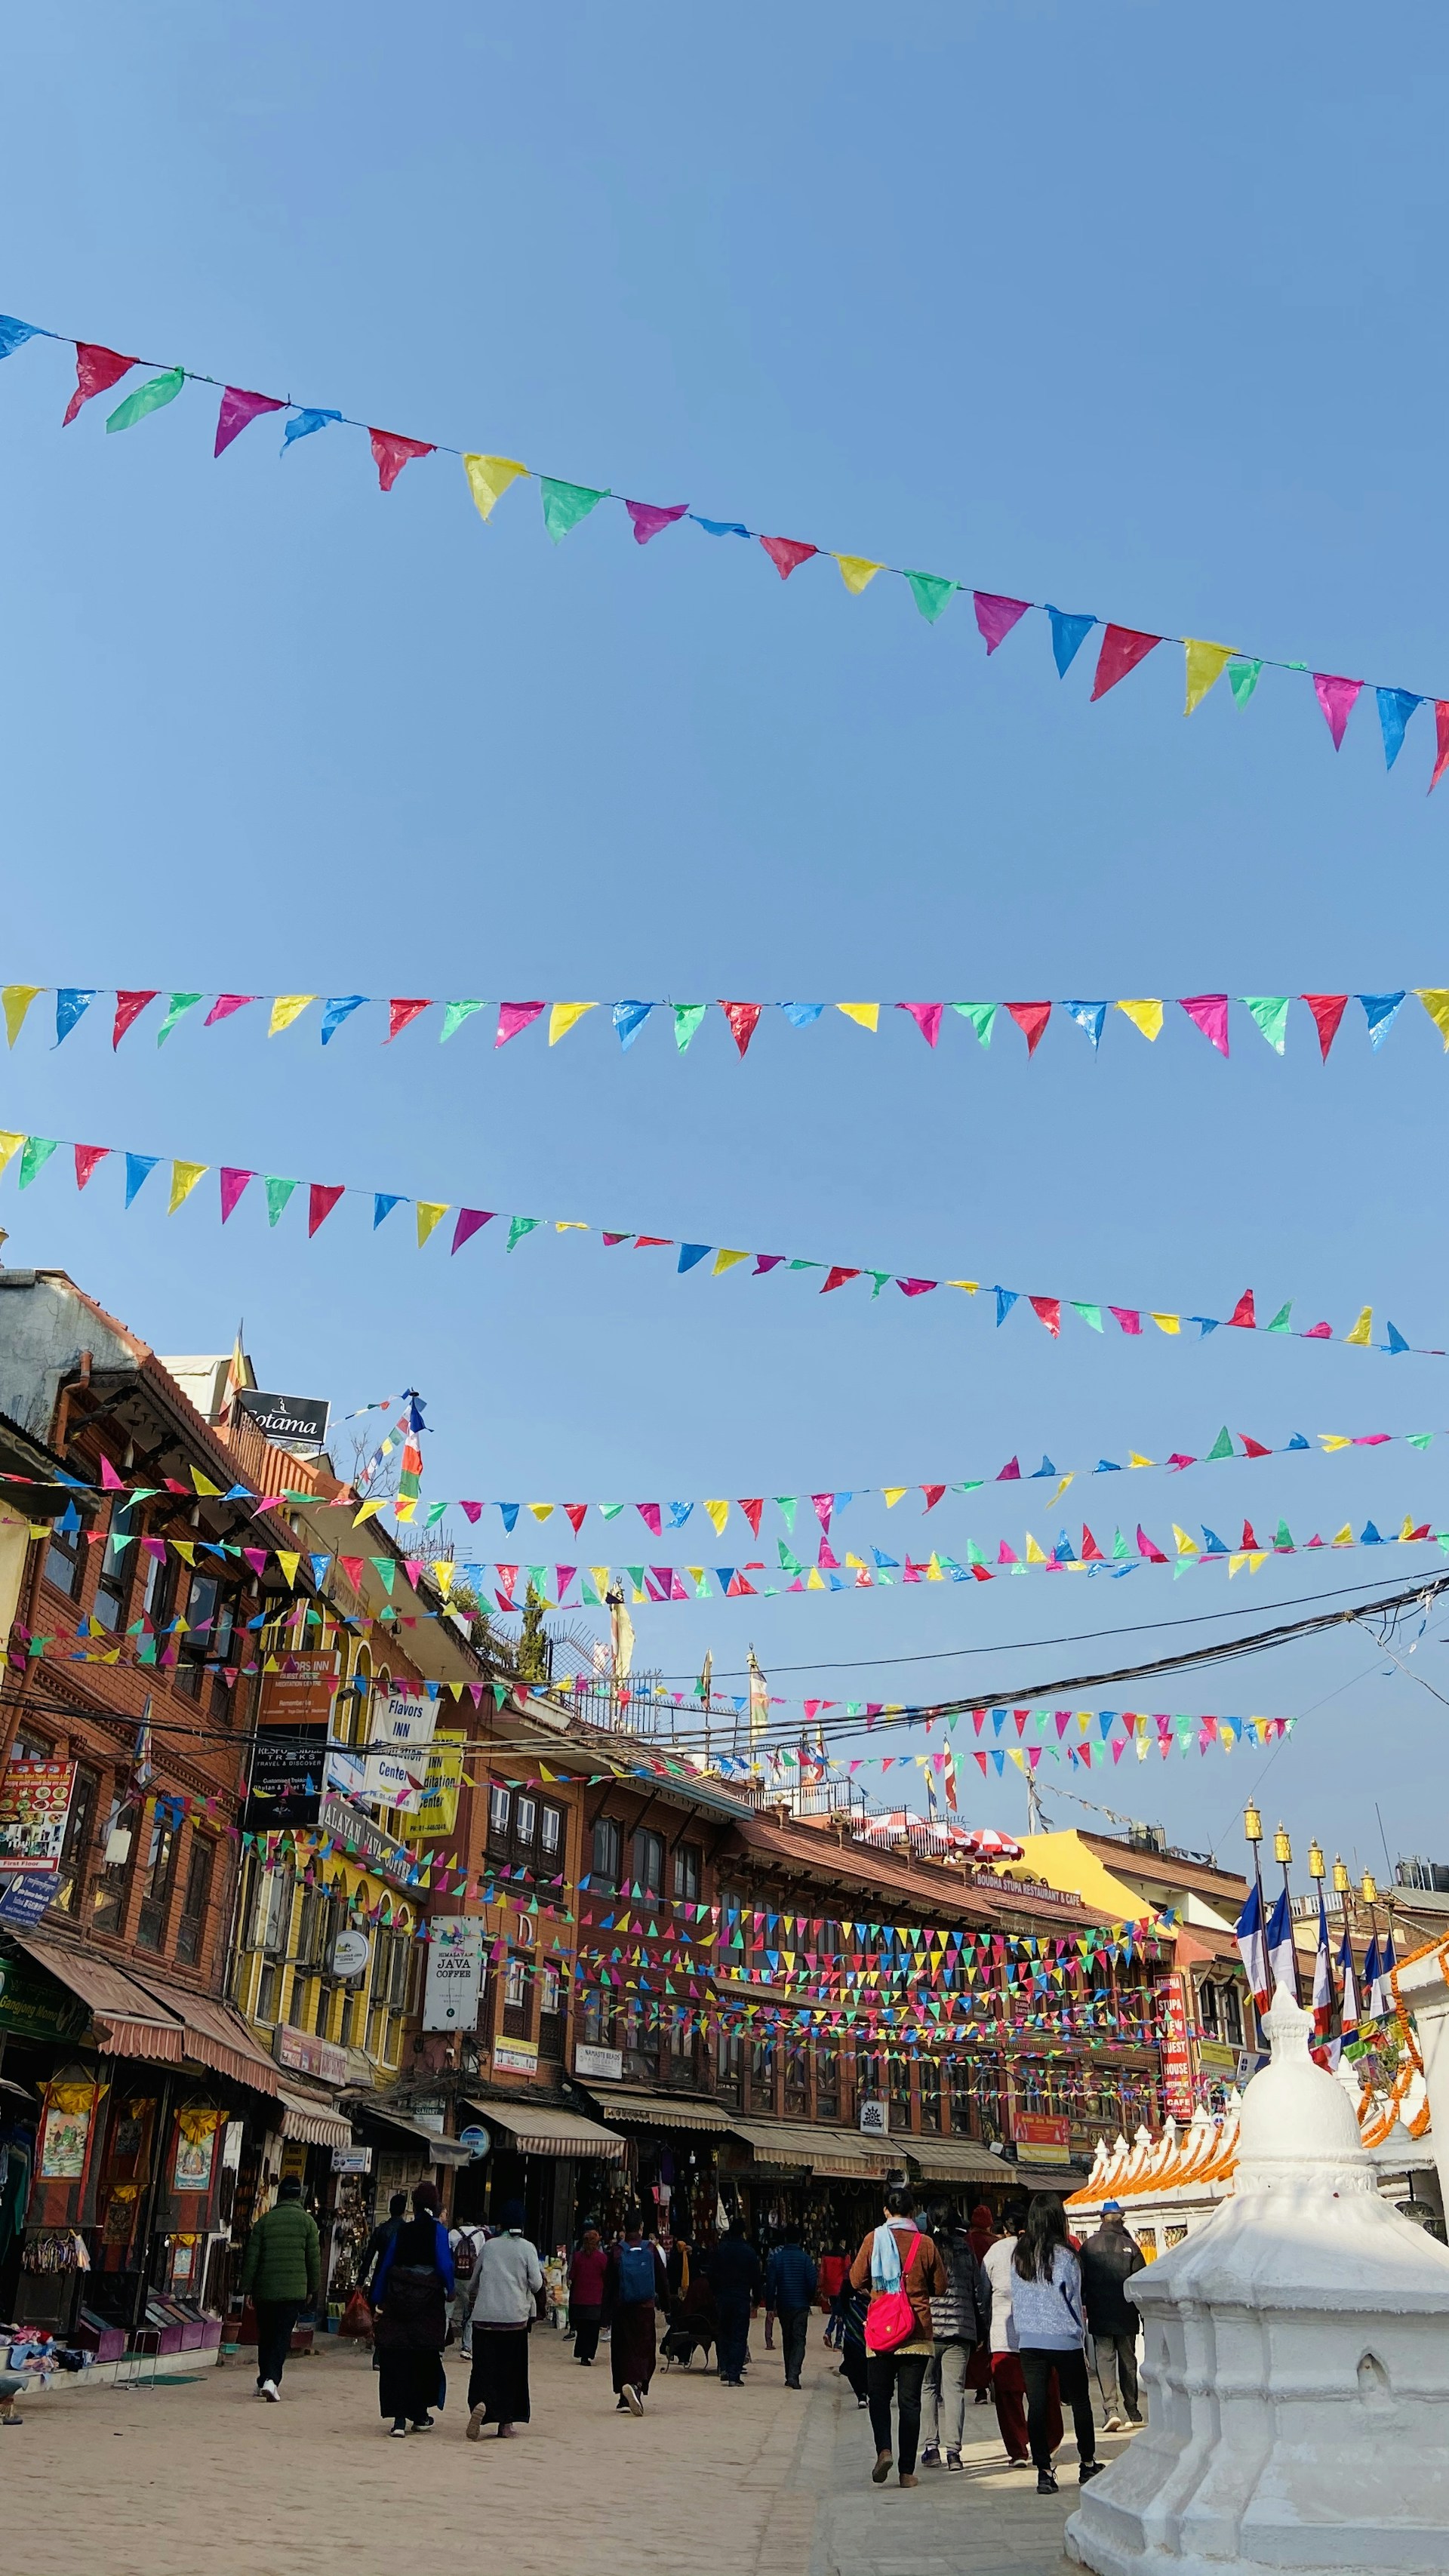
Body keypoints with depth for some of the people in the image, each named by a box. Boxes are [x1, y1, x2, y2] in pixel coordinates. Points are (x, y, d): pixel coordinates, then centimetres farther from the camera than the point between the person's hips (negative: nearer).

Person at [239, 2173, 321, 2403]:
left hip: (265, 2289, 2)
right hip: (294, 2290, -2)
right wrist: (313, 2289, 11)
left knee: (265, 2336, 17)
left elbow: (251, 2257, 2)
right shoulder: (307, 2221, 1)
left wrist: (246, 2288, 8)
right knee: (282, 2337, -1)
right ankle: (272, 2380, -17)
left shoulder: (264, 2221, 3)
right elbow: (314, 2259, 2)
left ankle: (263, 2381, 22)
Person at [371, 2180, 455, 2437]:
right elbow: (444, 2264, -13)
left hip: (396, 2299, 2)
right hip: (428, 2302, -2)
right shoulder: (437, 2230, -5)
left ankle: (399, 2419, -4)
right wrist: (450, 2290, 4)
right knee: (425, 2359, 13)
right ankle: (420, 2416, 20)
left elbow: (386, 2264, 7)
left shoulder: (403, 2230, 6)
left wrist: (378, 2301, 12)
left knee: (397, 2360, 4)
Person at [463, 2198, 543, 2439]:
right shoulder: (527, 2248, 0)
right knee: (511, 2369, 12)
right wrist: (540, 2271, 18)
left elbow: (474, 2281, 18)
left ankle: (480, 2403, -28)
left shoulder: (488, 2246, 7)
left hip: (484, 2317, 1)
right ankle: (506, 2423, 13)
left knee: (484, 2365, 0)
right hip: (515, 2317, -1)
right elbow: (536, 2284, -5)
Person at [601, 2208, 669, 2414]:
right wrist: (666, 2307, 14)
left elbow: (608, 2285, -1)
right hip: (646, 2308, 0)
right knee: (643, 2351, 3)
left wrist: (606, 2316, 4)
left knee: (623, 2352, 10)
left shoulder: (616, 2252, -3)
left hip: (621, 2310, 0)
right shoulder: (651, 2250, -2)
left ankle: (625, 2400, 10)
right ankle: (636, 2385, -23)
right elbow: (663, 2281, 3)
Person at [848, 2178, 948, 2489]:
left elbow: (857, 2280, 2)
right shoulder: (925, 2244, -3)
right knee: (910, 2400, 7)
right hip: (917, 2332, 1)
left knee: (879, 2395, 10)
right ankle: (907, 2470, 6)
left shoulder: (874, 2239, -4)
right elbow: (940, 2288, 5)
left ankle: (883, 2449, -12)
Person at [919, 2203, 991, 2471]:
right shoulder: (967, 2252, 4)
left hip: (927, 2328, -2)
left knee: (928, 2388, 9)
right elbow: (981, 2292, 9)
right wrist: (983, 2329, 18)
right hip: (960, 2329, 2)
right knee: (954, 2389, 5)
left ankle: (930, 2448, 6)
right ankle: (953, 2450, -1)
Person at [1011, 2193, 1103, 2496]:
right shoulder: (1064, 2257, -12)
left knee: (1037, 2406, 5)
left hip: (1029, 2342, 3)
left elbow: (1015, 2300, 8)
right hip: (1064, 2341, -3)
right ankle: (1088, 2464, 24)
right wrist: (1082, 2341, 6)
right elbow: (1074, 2302, -5)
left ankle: (1044, 2472, 4)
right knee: (1080, 2402, 14)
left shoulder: (1018, 2254, 1)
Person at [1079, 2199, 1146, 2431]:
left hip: (1099, 2316, -1)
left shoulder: (1089, 2246, -2)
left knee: (1105, 2360, 0)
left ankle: (1112, 2409, -15)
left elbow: (1080, 2280, 2)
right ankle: (1133, 2413, 21)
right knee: (1128, 2361, 13)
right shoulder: (1130, 2246, -4)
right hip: (1126, 2317, 1)